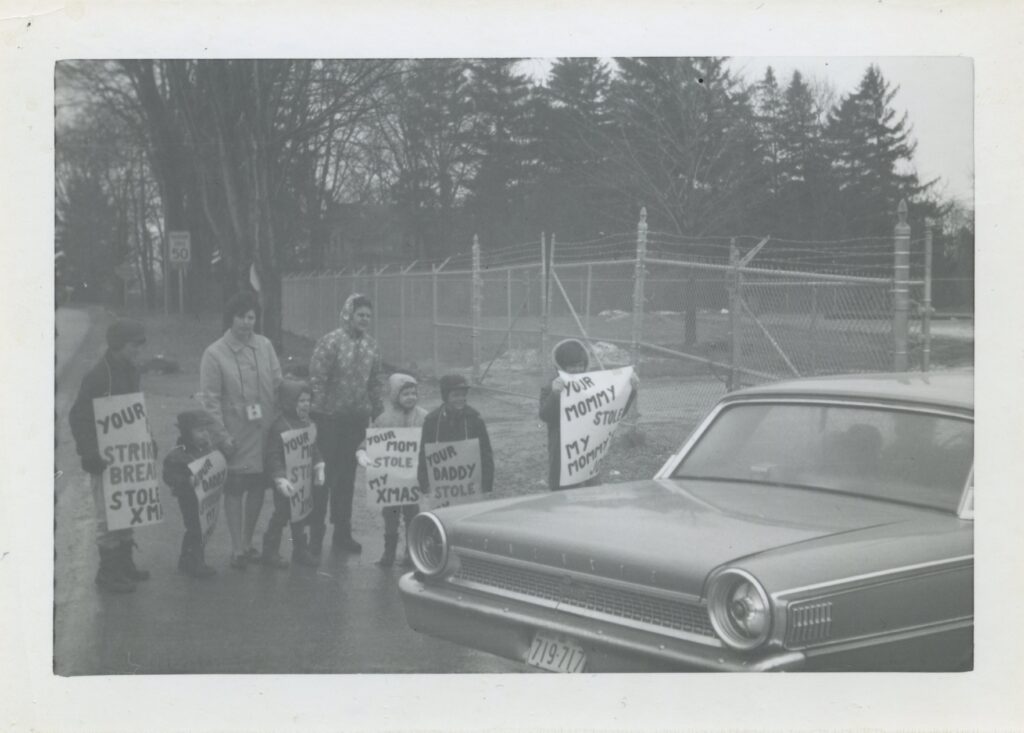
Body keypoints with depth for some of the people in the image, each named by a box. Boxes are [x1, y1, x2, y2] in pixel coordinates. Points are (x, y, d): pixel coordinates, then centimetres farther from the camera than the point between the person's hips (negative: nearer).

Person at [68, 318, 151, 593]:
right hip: (105, 456, -9)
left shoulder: (131, 372, 8)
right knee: (108, 515, -3)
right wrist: (90, 454, -22)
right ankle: (108, 572, 7)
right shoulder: (98, 376, -18)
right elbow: (78, 417, -18)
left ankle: (124, 564, 28)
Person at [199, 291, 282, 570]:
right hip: (235, 437, -4)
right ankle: (237, 548, 12)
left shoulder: (265, 346, 3)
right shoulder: (215, 354, -9)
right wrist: (221, 435, -12)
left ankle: (248, 542, 26)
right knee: (234, 491, 3)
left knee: (258, 488, 10)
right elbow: (209, 399, -9)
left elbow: (278, 384, 9)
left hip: (265, 434, 4)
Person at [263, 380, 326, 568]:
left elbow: (313, 449, 16)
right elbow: (273, 457, -21)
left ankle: (300, 551, 25)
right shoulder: (279, 426, -19)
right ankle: (269, 551, 13)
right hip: (287, 482, -7)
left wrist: (319, 468, 5)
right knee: (281, 515, 1)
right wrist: (281, 480, -28)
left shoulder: (308, 425, 6)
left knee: (301, 517, 14)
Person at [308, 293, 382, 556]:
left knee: (347, 476, 12)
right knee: (325, 475, -1)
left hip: (357, 419, 6)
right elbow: (316, 379, -12)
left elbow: (374, 382, 14)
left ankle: (342, 534, 20)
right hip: (331, 419, -5)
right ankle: (316, 533, 8)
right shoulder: (330, 342, -11)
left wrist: (376, 412, 11)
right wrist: (318, 412, -14)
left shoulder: (370, 345, 7)